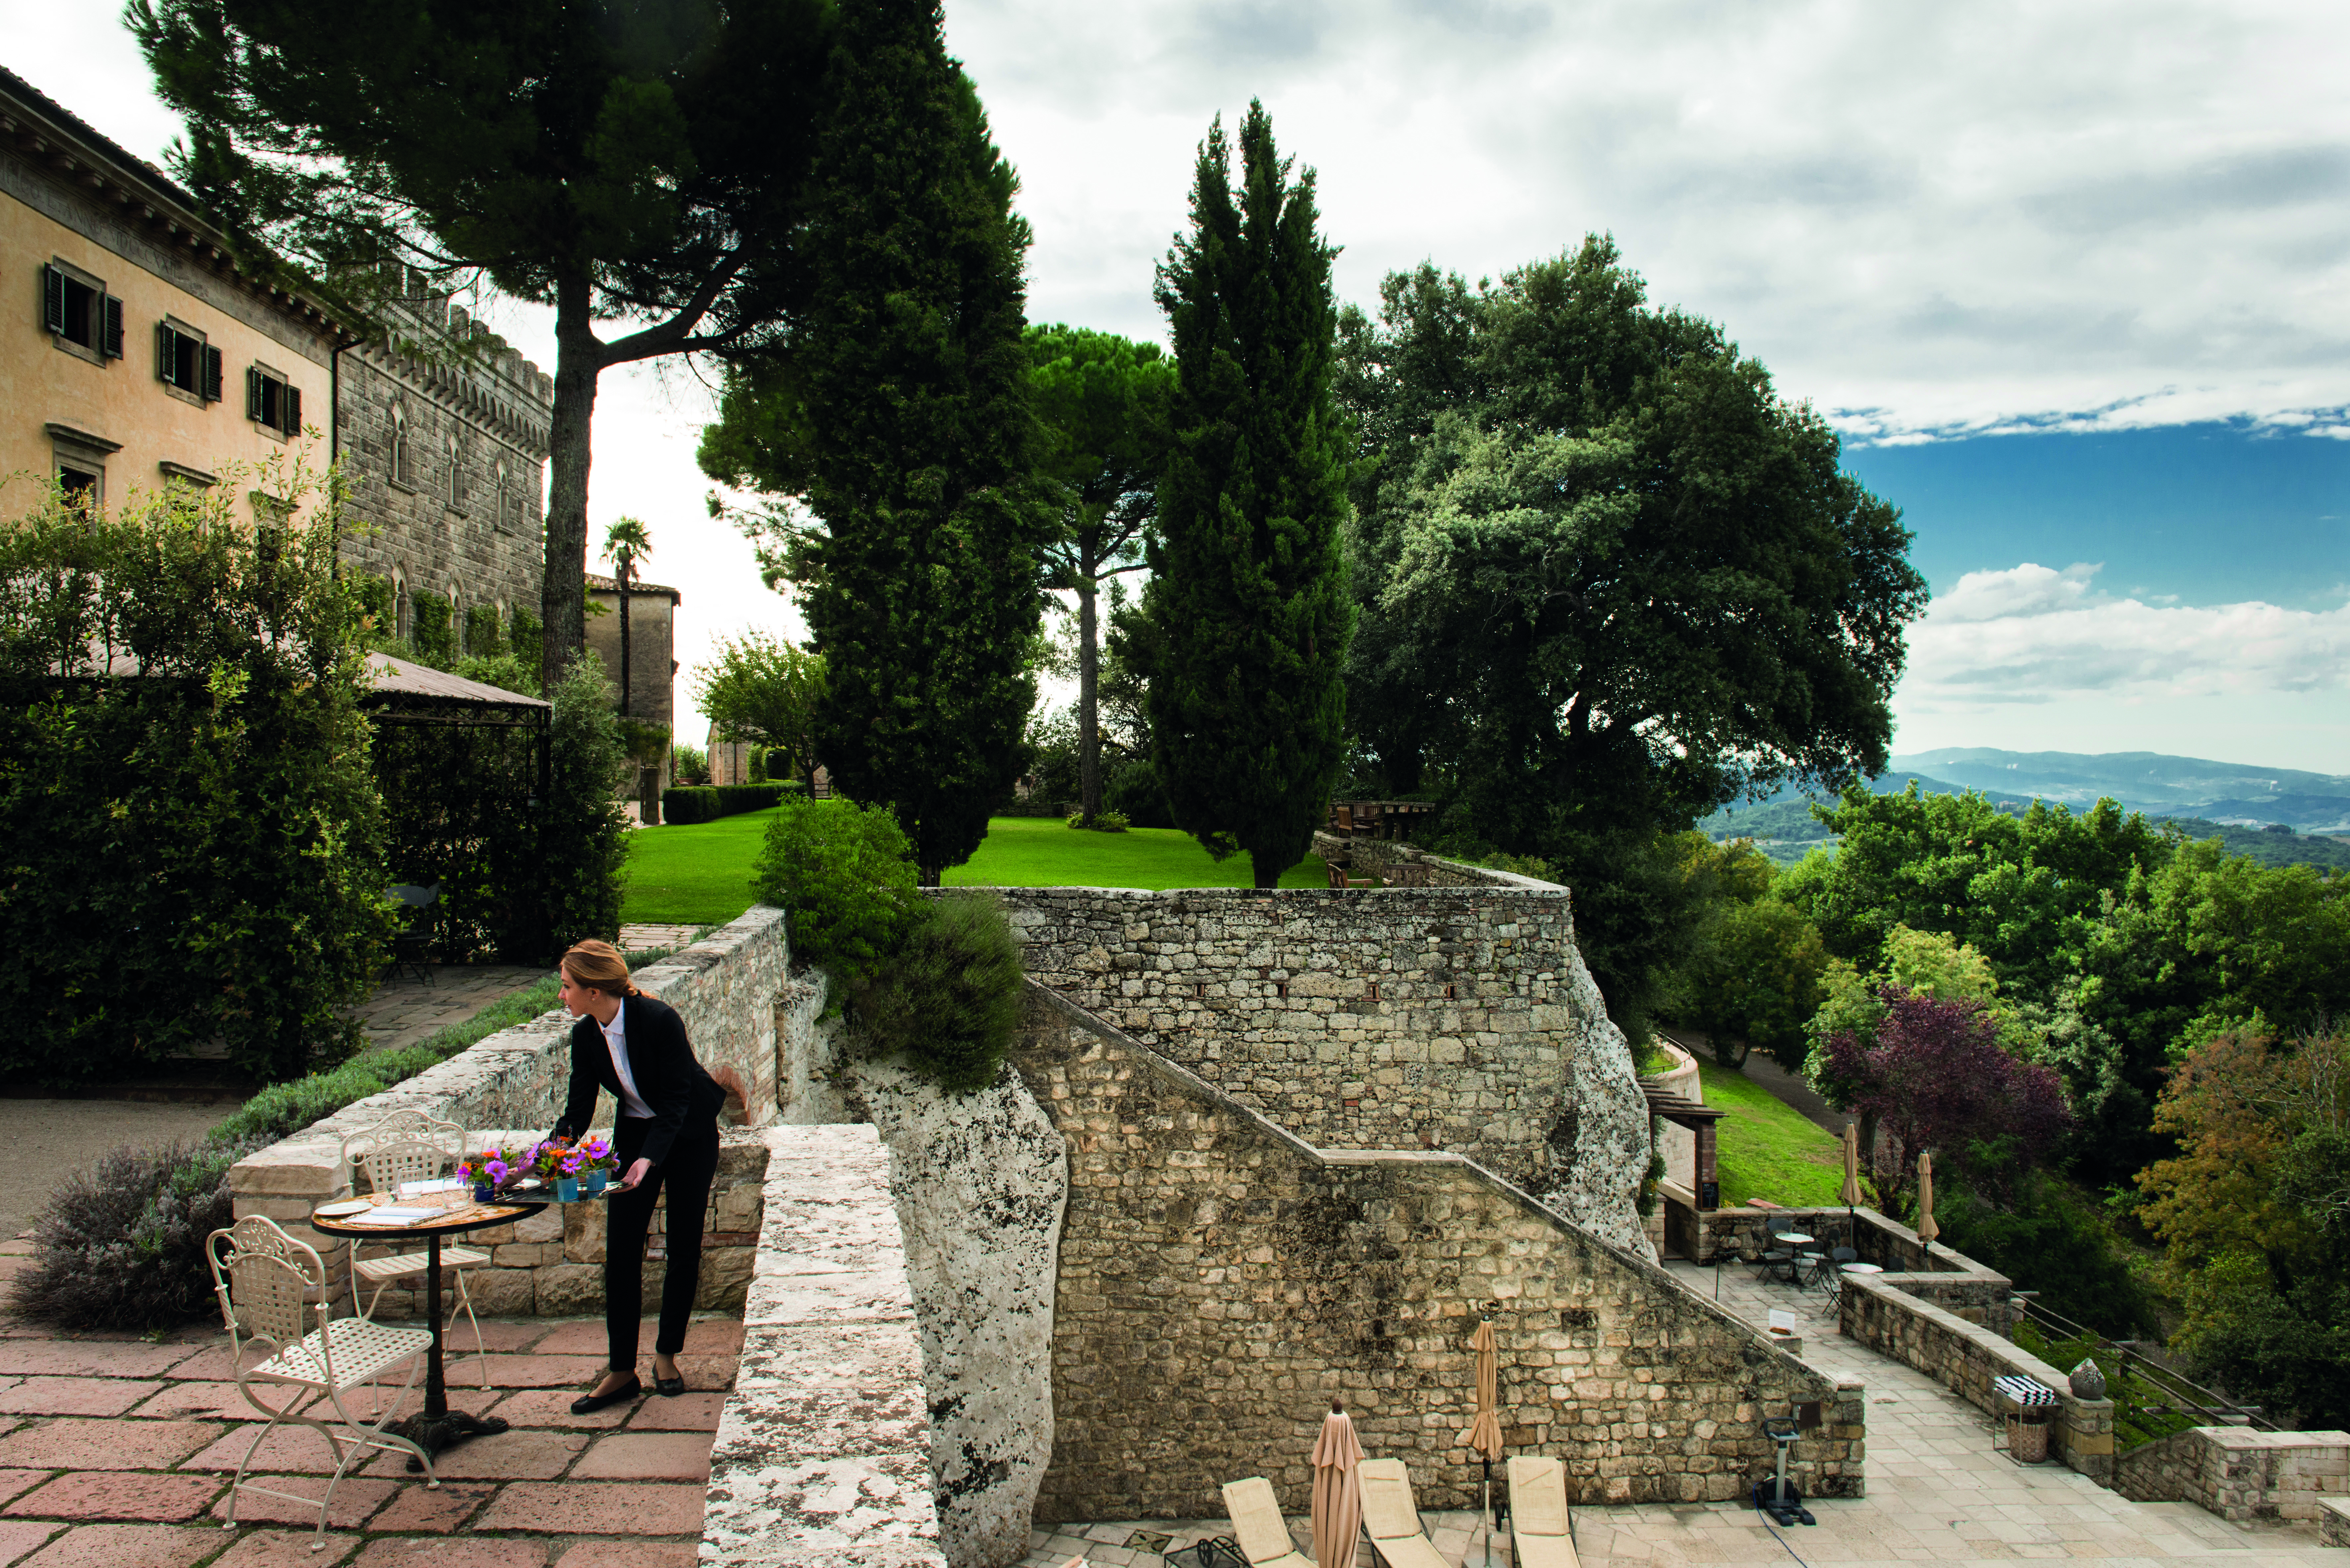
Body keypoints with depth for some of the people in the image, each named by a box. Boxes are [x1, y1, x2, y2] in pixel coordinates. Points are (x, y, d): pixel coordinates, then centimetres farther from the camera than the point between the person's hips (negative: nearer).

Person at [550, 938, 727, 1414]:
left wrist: (648, 1159, -37)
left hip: (688, 1136, -4)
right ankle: (622, 1372, 4)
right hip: (634, 1136, 4)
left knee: (684, 1248, 2)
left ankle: (666, 1355, 19)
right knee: (621, 1249, -3)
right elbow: (578, 1112, -4)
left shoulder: (660, 1020, -27)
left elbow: (676, 1101, -26)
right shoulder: (585, 1036, -10)